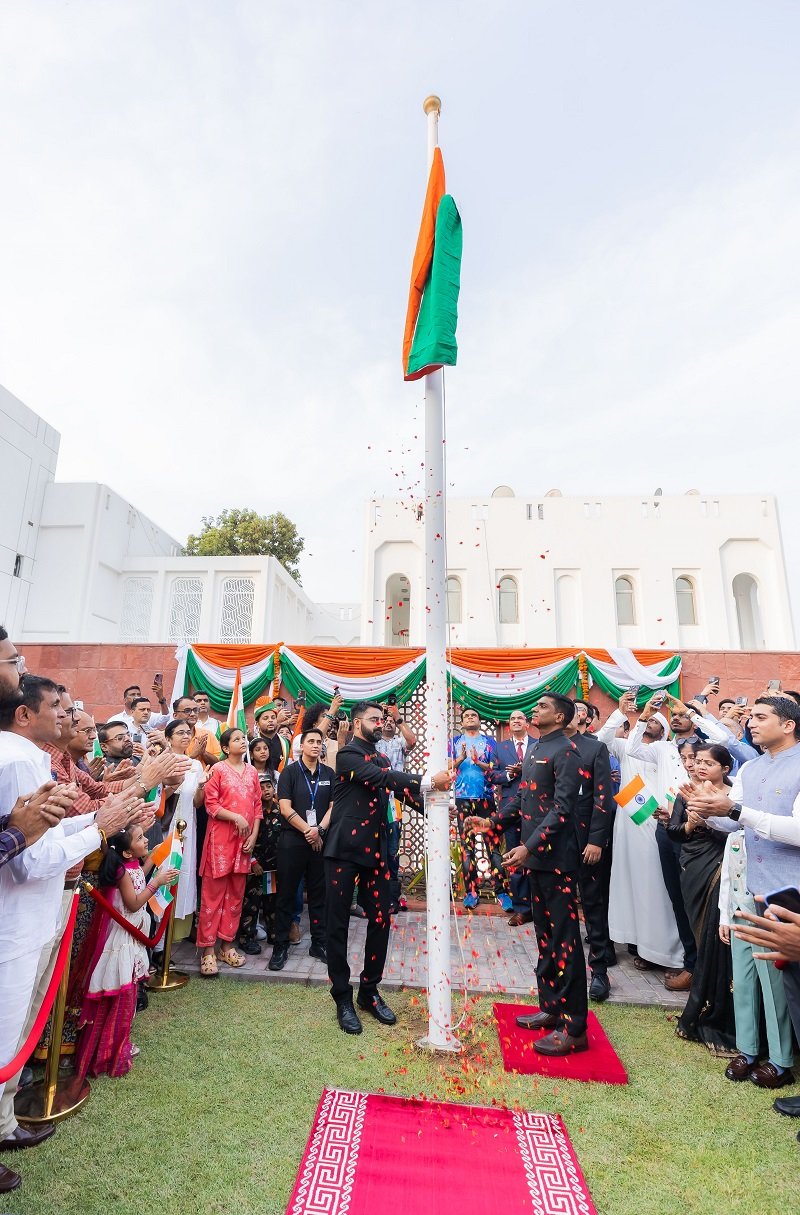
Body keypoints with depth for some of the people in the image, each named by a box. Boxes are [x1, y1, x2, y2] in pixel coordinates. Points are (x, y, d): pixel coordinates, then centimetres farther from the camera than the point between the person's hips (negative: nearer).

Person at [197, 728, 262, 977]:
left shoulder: (252, 771, 10)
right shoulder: (217, 769, -4)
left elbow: (258, 806, 11)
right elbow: (211, 805, -8)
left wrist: (253, 835, 2)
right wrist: (236, 817, -18)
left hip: (244, 840, 5)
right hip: (220, 838, -5)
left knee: (236, 894, 11)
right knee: (213, 894, 0)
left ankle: (226, 944, 22)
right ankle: (208, 949, 10)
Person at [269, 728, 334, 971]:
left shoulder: (329, 774, 7)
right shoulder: (290, 772, -2)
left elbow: (334, 806, 3)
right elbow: (285, 808, -9)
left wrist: (319, 830, -11)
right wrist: (308, 830, -12)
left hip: (321, 840, 3)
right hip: (292, 840, -3)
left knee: (319, 894, 10)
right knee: (286, 894, 5)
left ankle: (319, 943, 21)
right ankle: (280, 946, 16)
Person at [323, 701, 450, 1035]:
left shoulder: (380, 758, 14)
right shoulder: (348, 754, -11)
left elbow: (397, 787, 6)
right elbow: (381, 778, -25)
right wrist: (426, 781, -30)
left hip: (375, 849, 7)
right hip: (344, 848, -7)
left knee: (380, 921, 10)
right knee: (338, 924, 5)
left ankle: (369, 990, 27)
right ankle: (342, 998, 21)